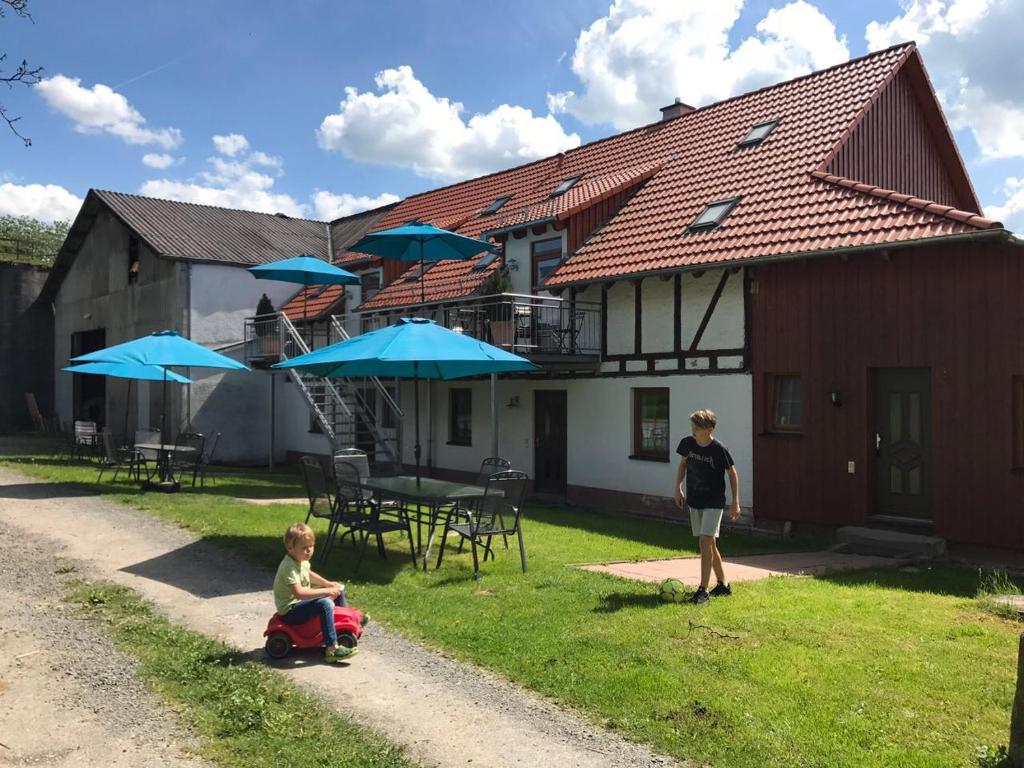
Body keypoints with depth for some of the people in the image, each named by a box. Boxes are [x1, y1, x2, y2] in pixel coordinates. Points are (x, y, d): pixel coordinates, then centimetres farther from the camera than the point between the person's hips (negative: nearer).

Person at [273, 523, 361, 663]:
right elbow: (298, 593, -38)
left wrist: (328, 584, 10)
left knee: (338, 589, 13)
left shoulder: (301, 559, 2)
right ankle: (332, 649, -33)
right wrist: (326, 591, -38)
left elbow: (309, 574, 22)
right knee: (325, 604, -33)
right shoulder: (289, 567, -28)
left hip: (302, 602, 10)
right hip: (290, 611, -10)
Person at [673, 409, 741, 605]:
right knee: (709, 544, 13)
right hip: (694, 501, 5)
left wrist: (736, 502, -6)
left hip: (714, 502, -5)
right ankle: (723, 585, 27)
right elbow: (683, 464, 13)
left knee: (706, 541, -15)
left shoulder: (719, 449, -17)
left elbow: (733, 474, -5)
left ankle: (703, 590, -11)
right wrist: (678, 487, 4)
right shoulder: (687, 443, -5)